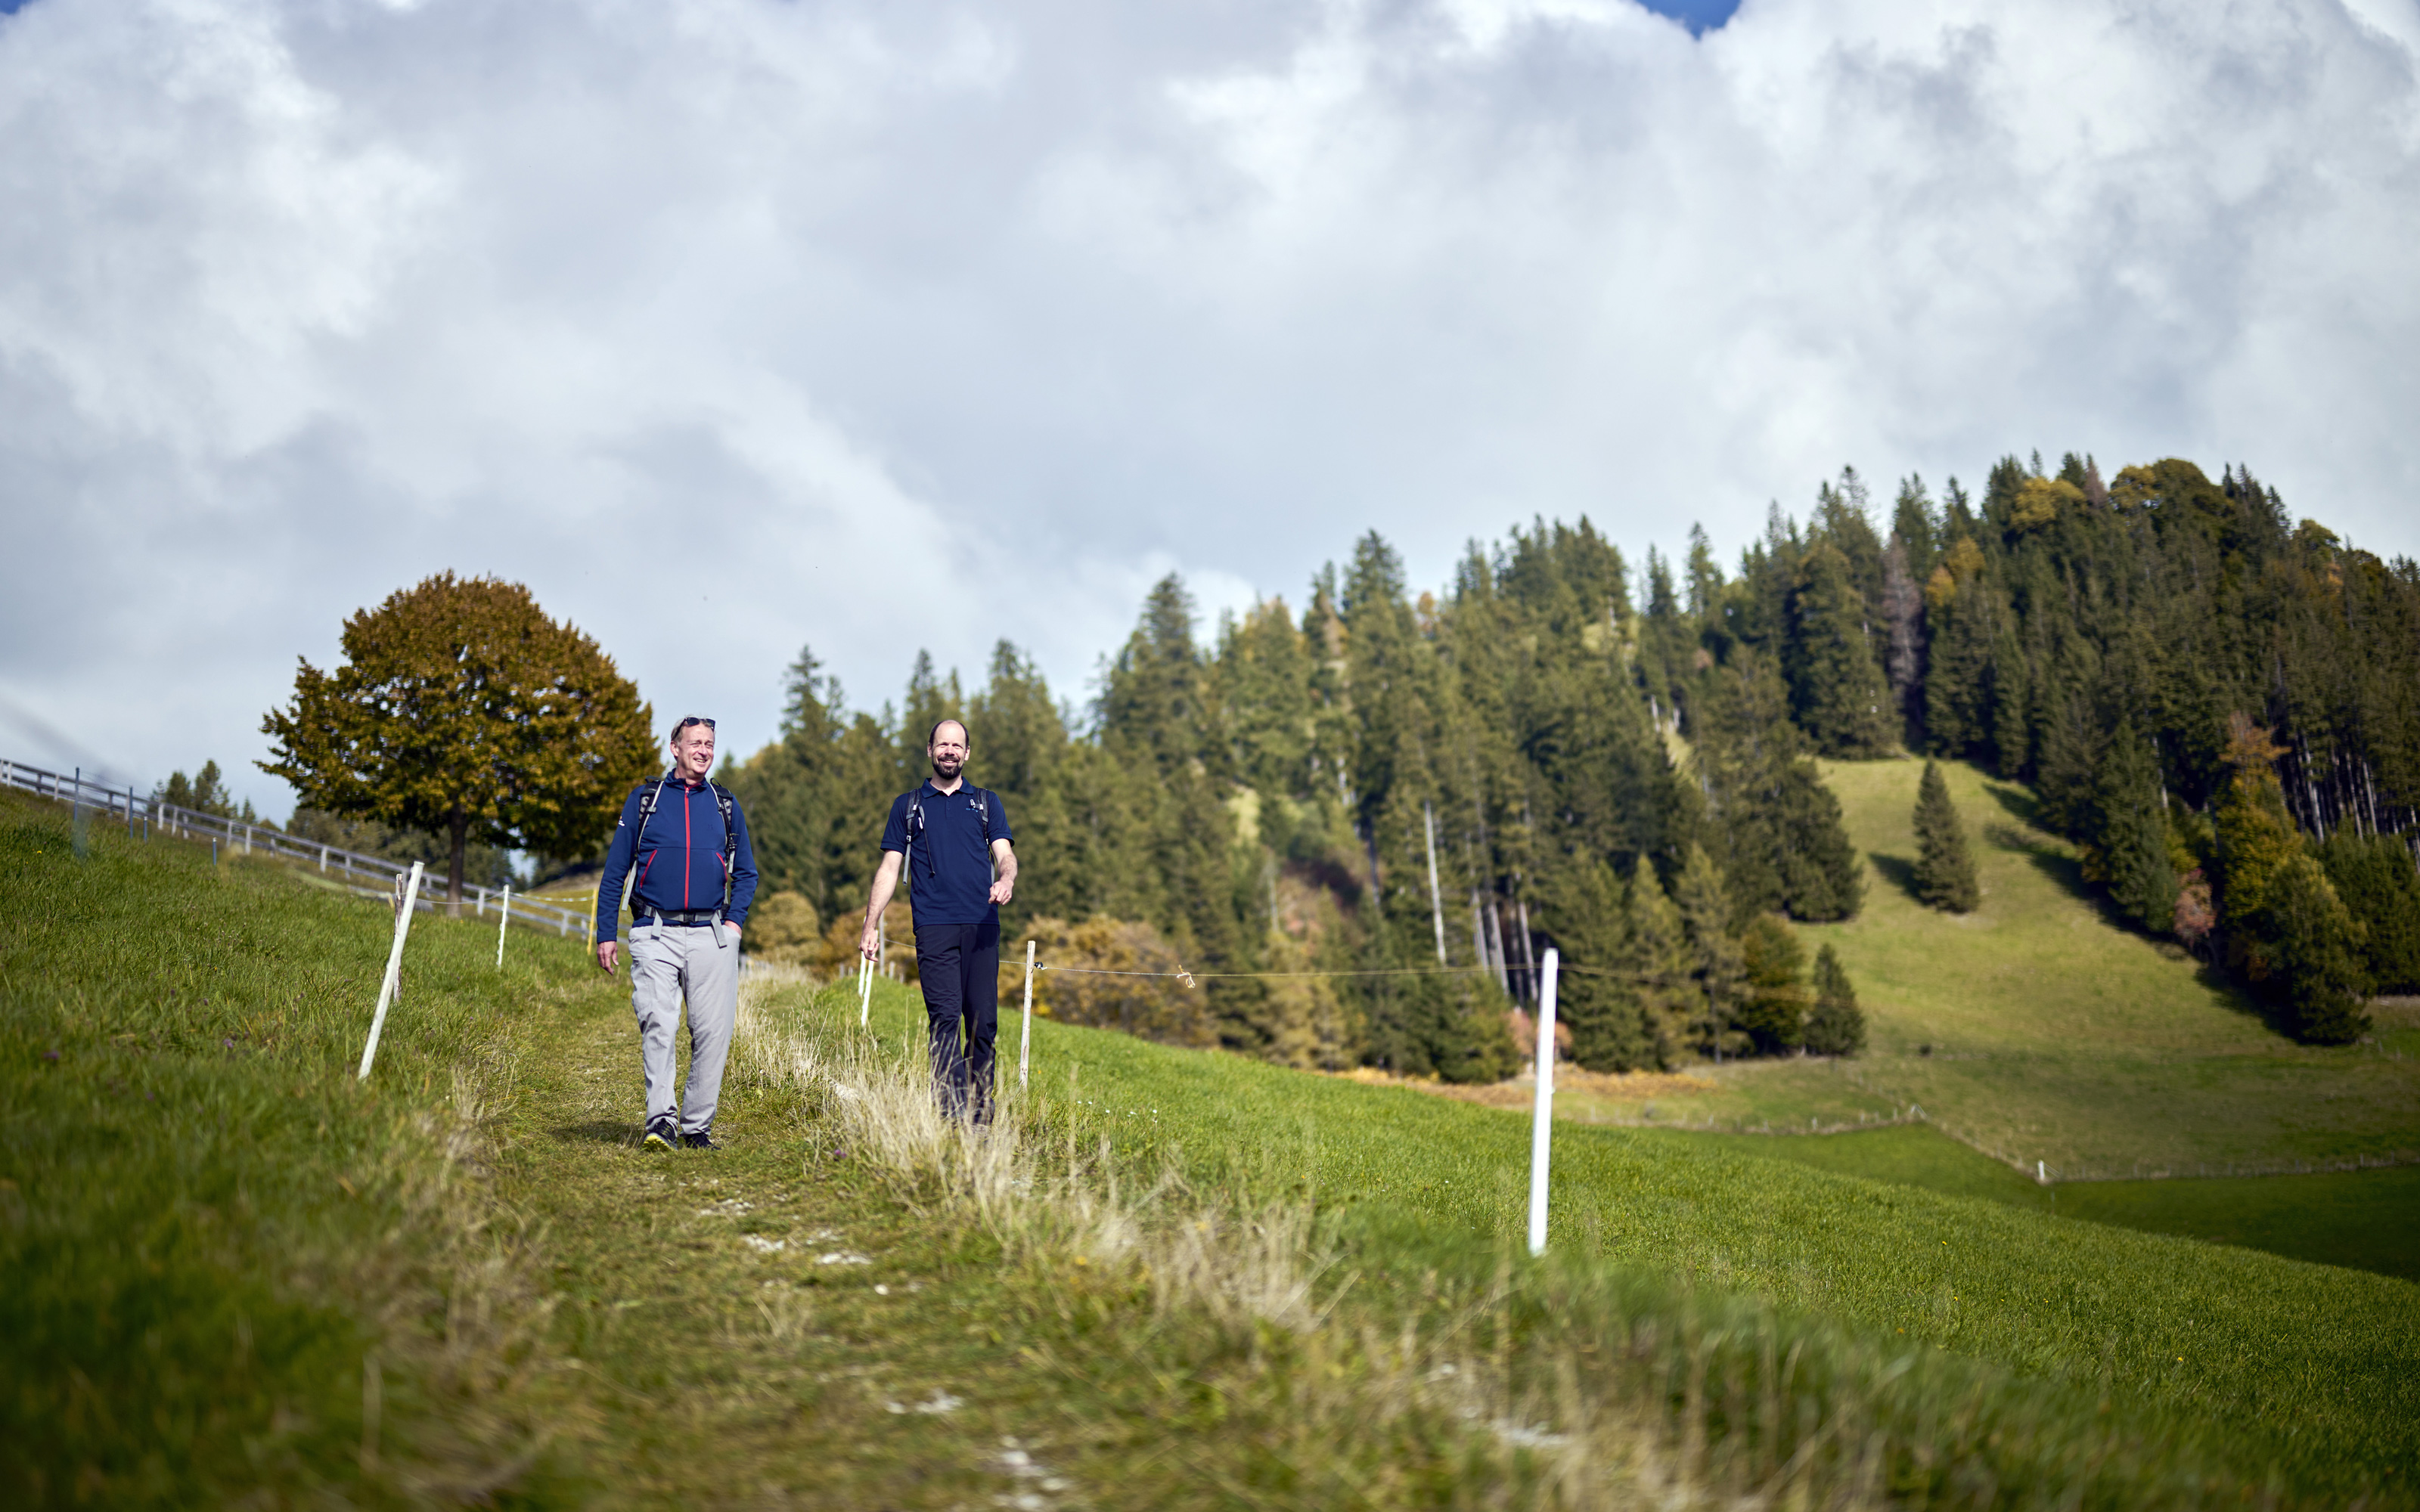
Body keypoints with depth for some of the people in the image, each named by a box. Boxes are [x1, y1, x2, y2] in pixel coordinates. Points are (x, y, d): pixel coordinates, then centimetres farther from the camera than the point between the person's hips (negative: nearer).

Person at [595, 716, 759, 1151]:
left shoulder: (726, 805, 16)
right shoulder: (643, 799, 10)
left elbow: (746, 873, 20)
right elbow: (615, 872, 11)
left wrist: (735, 920, 3)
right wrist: (605, 934, 5)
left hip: (711, 936, 2)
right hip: (655, 934, -2)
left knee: (713, 1032, -3)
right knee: (658, 1024, -16)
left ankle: (696, 1125, 7)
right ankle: (660, 1119, -17)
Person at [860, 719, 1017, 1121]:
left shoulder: (986, 802, 19)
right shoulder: (908, 805, 17)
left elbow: (1004, 854, 7)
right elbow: (889, 868, 14)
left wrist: (1006, 880, -17)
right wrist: (870, 925, 6)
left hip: (982, 925, 1)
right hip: (933, 926, -1)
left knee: (983, 1023, -2)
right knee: (945, 1017, -14)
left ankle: (981, 1115, 7)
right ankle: (955, 1116, -21)